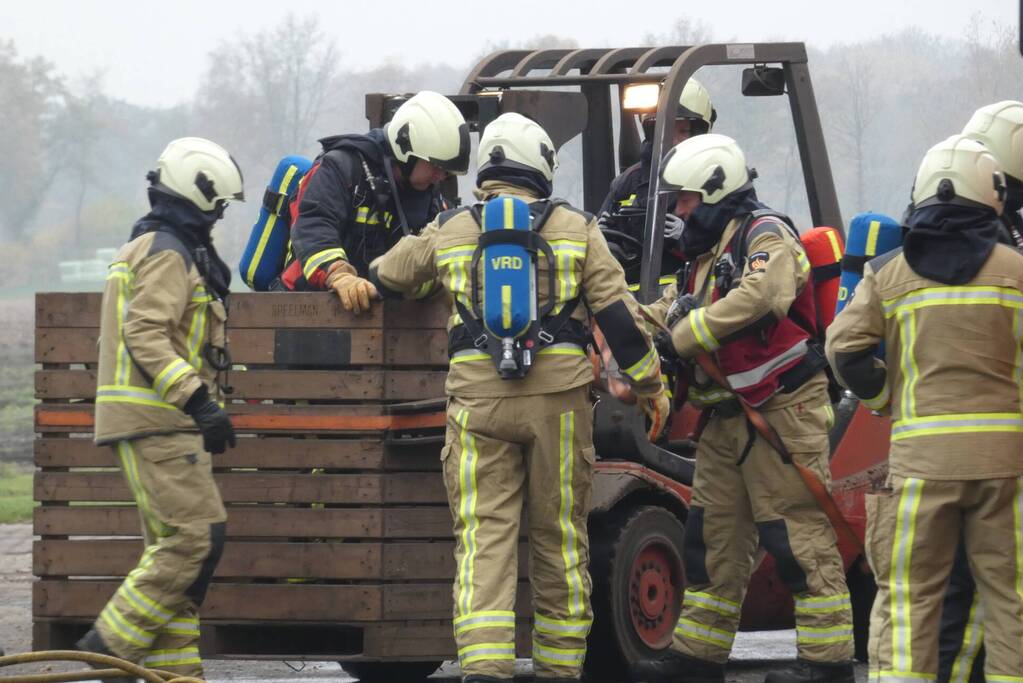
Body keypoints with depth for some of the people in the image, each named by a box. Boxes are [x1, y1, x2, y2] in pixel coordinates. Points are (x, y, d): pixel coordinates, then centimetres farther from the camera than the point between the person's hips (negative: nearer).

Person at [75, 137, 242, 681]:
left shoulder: (147, 250, 22)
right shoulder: (167, 254, -11)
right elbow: (145, 335, -21)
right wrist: (198, 398, -27)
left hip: (160, 424, 11)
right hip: (157, 422, -11)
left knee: (172, 548, 9)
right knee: (197, 536, -14)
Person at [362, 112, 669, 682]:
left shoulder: (449, 232, 10)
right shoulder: (576, 229, 6)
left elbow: (384, 278, 26)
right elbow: (619, 314, 3)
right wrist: (651, 384, 12)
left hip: (478, 398, 0)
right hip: (559, 398, 0)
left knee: (484, 538, -3)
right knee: (561, 538, 9)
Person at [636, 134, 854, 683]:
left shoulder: (764, 236, -10)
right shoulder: (708, 254, 21)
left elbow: (758, 296, -29)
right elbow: (666, 314, 22)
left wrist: (685, 335, -22)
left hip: (781, 410, -10)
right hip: (729, 419, 10)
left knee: (799, 535, -9)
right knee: (712, 535, 12)